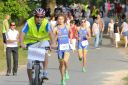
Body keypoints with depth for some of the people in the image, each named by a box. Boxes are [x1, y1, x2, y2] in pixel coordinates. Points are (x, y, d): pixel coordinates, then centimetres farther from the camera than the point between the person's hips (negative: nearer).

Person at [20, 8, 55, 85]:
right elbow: (23, 33, -28)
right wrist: (22, 43, -44)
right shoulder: (29, 23, -21)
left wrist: (52, 43, -48)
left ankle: (45, 72, -27)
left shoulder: (46, 23, -20)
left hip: (43, 40, 0)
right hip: (31, 42, 0)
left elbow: (50, 32, -33)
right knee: (30, 61, -6)